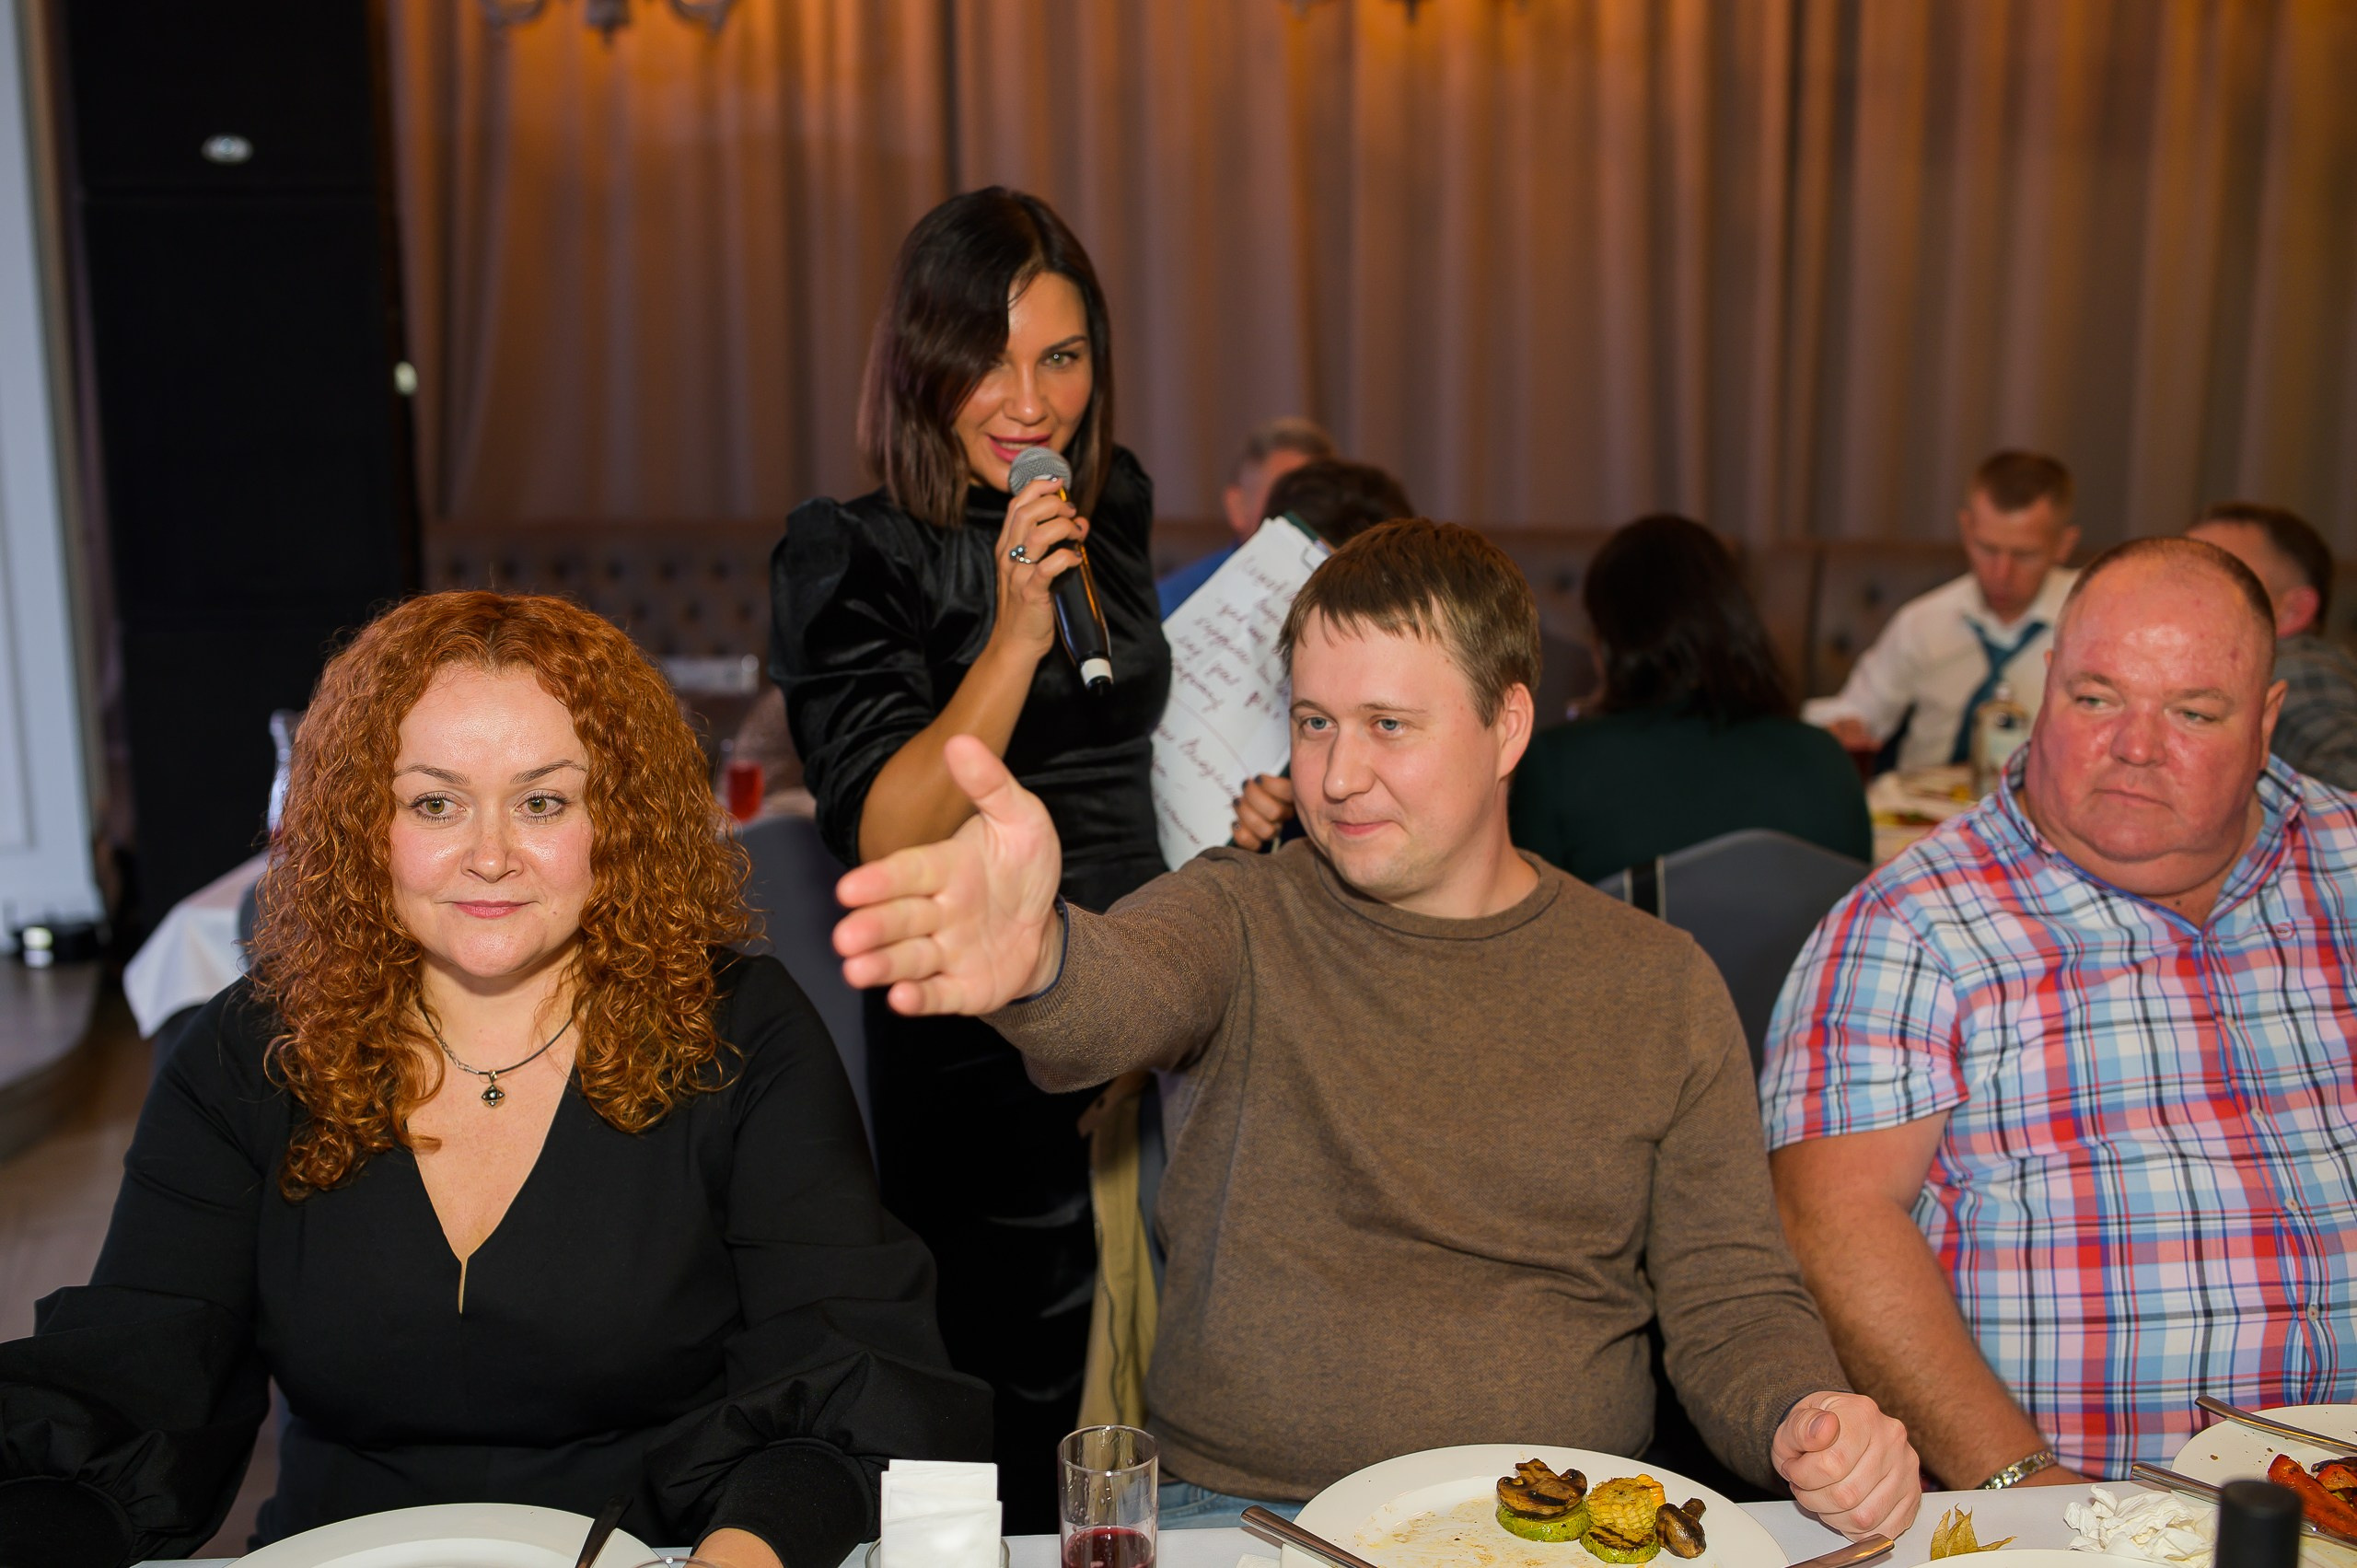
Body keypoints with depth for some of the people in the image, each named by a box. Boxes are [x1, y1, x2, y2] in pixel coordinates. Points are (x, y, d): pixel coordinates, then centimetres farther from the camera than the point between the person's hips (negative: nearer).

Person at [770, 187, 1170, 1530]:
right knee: (1023, 1445, 6)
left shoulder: (1114, 506, 7)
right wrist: (1016, 633, -27)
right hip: (980, 1050, -6)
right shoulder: (852, 554, -12)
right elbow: (886, 839, -22)